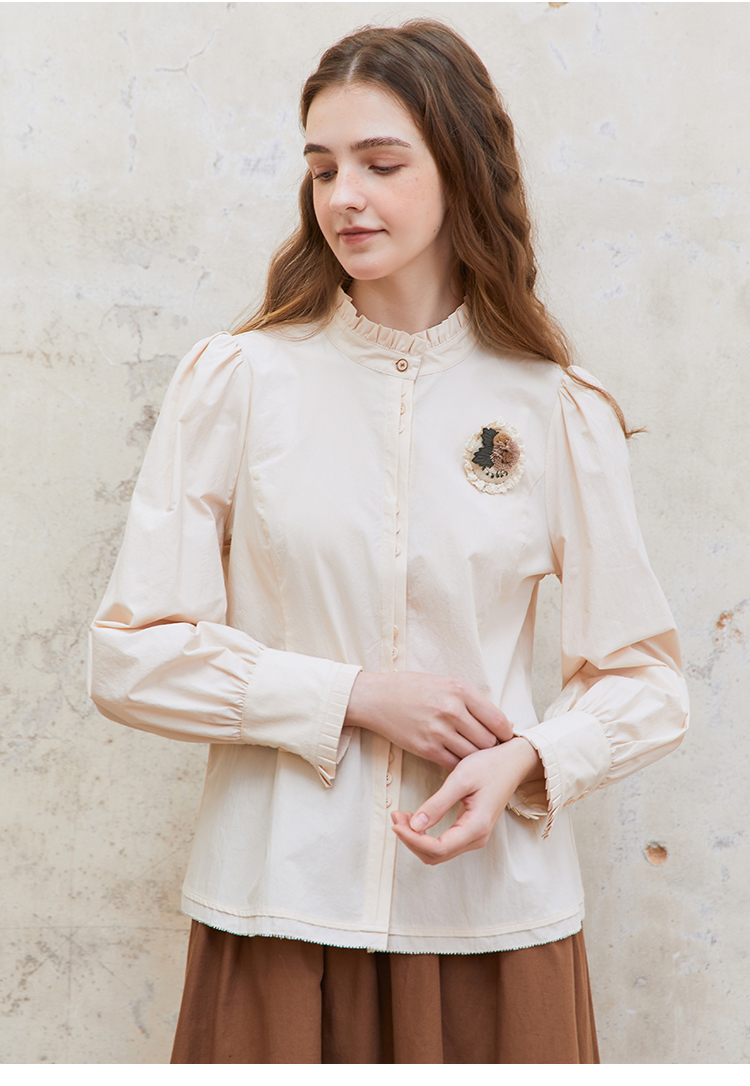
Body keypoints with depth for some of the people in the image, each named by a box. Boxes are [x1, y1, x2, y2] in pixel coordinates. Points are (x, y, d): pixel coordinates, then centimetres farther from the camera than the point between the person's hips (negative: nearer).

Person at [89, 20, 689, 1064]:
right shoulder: (238, 379, -2)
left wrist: (526, 760, -15)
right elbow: (132, 657, -4)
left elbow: (644, 677, 4)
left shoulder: (557, 410, 0)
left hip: (493, 908, 1)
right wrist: (355, 693, -13)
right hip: (278, 909, 0)